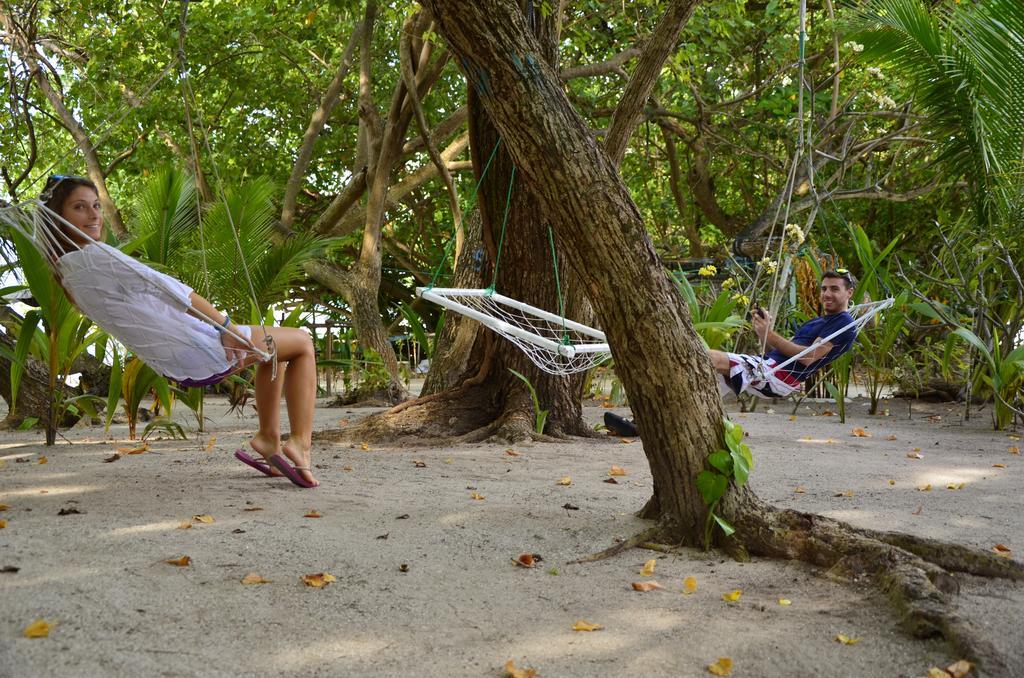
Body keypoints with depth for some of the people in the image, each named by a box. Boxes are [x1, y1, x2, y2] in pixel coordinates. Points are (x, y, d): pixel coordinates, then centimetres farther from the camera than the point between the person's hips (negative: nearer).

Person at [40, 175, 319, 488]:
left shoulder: (69, 275, 9)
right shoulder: (95, 255, -21)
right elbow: (168, 288, -27)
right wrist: (226, 325, -25)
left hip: (177, 367, 10)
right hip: (201, 350, -10)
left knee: (272, 349, 30)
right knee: (303, 343, 7)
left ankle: (269, 437, 22)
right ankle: (301, 442, -6)